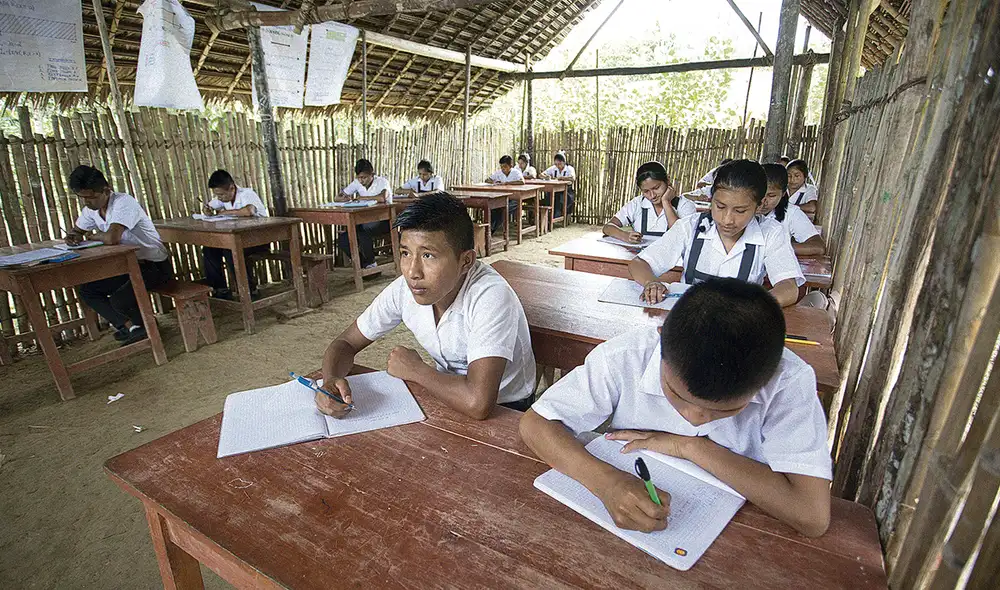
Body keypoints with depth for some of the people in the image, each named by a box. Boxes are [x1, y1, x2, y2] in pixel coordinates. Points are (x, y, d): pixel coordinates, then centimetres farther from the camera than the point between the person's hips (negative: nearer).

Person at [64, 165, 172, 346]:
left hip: (155, 266, -9)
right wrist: (72, 236, -5)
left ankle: (147, 327, 4)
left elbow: (111, 238, -35)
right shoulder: (90, 209, 4)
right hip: (128, 265, 9)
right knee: (87, 290, 3)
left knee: (118, 300, -24)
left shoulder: (123, 202, -22)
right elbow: (76, 231, 21)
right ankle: (131, 327, -1)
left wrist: (93, 236, -12)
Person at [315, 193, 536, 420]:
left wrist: (415, 370, -23)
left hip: (504, 410, -5)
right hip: (447, 394, 5)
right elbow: (346, 343, 0)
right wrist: (331, 380, -23)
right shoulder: (405, 288, -13)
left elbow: (478, 402, -41)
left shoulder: (491, 297, -32)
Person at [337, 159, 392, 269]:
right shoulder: (357, 183, 6)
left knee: (363, 230, -34)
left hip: (383, 220, -6)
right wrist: (346, 198, -16)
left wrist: (360, 197, -22)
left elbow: (383, 197, -33)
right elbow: (338, 198, 9)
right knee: (342, 240, -15)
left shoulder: (382, 181, -10)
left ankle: (371, 264, -13)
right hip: (365, 222, 6)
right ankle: (364, 265, 5)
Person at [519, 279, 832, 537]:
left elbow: (812, 516, -24)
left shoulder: (789, 382, -19)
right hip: (621, 520, 0)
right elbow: (535, 423, -16)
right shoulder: (625, 357, -20)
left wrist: (689, 447, -22)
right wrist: (606, 481, -31)